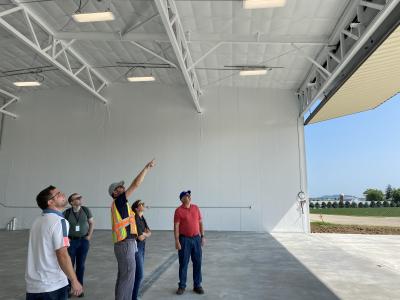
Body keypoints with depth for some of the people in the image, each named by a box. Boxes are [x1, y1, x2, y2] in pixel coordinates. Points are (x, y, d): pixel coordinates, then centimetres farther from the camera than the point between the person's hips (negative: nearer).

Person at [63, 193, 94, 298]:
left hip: (84, 241, 1)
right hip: (71, 241, -1)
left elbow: (92, 223, 5)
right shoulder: (66, 213, -10)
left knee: (81, 265, 9)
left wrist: (89, 236, 0)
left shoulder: (86, 210, -5)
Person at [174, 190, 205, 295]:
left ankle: (197, 285, 23)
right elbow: (176, 226, -10)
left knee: (197, 262, 9)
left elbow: (200, 222, 9)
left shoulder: (196, 208, 5)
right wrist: (177, 241, -14)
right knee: (183, 263, 6)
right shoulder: (179, 211, -9)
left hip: (196, 238, 4)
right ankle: (182, 286, 20)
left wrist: (202, 236, 6)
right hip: (184, 239, -4)